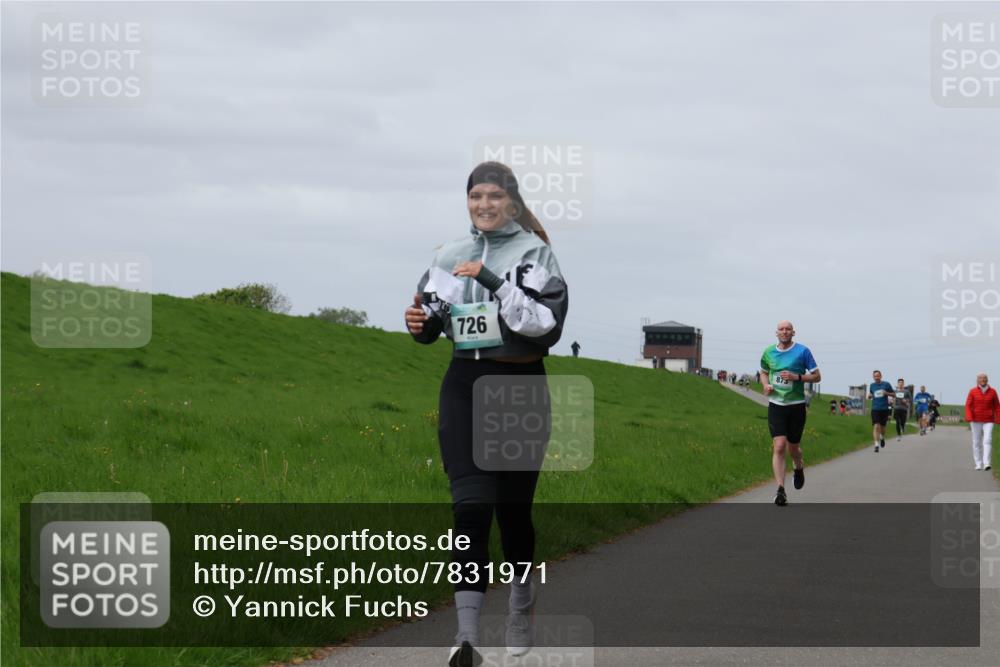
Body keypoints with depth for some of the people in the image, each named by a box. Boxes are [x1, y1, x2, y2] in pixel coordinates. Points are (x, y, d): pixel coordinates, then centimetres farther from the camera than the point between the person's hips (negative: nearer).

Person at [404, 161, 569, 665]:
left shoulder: (533, 252, -4)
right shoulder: (450, 255, 9)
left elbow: (546, 326, -16)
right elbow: (431, 326, 18)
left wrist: (494, 282, -23)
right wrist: (419, 322, -6)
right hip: (464, 386, 2)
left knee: (513, 506, 7)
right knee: (470, 506, -10)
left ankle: (521, 610, 31)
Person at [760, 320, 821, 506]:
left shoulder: (803, 351, -5)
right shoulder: (768, 352, 5)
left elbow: (816, 376, -1)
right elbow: (763, 372, 23)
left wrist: (797, 377, -17)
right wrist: (766, 384, 1)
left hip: (797, 405, -1)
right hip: (776, 405, 1)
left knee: (793, 447, 10)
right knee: (779, 447, -12)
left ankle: (799, 469, 47)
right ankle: (781, 491, -15)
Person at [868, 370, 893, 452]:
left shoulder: (886, 384, -1)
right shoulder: (872, 385, 7)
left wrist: (886, 393, -14)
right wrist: (869, 396, -4)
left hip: (884, 408, 0)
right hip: (875, 409, 0)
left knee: (882, 427, 11)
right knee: (876, 426, -13)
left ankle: (882, 438, 44)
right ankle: (876, 444, -15)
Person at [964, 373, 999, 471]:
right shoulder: (973, 391, -1)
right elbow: (968, 406, -5)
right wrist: (969, 418, -20)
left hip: (988, 421, 0)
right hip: (976, 421, 0)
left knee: (987, 441, -15)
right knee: (977, 443, 4)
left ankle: (986, 463, -22)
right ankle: (978, 464, 12)